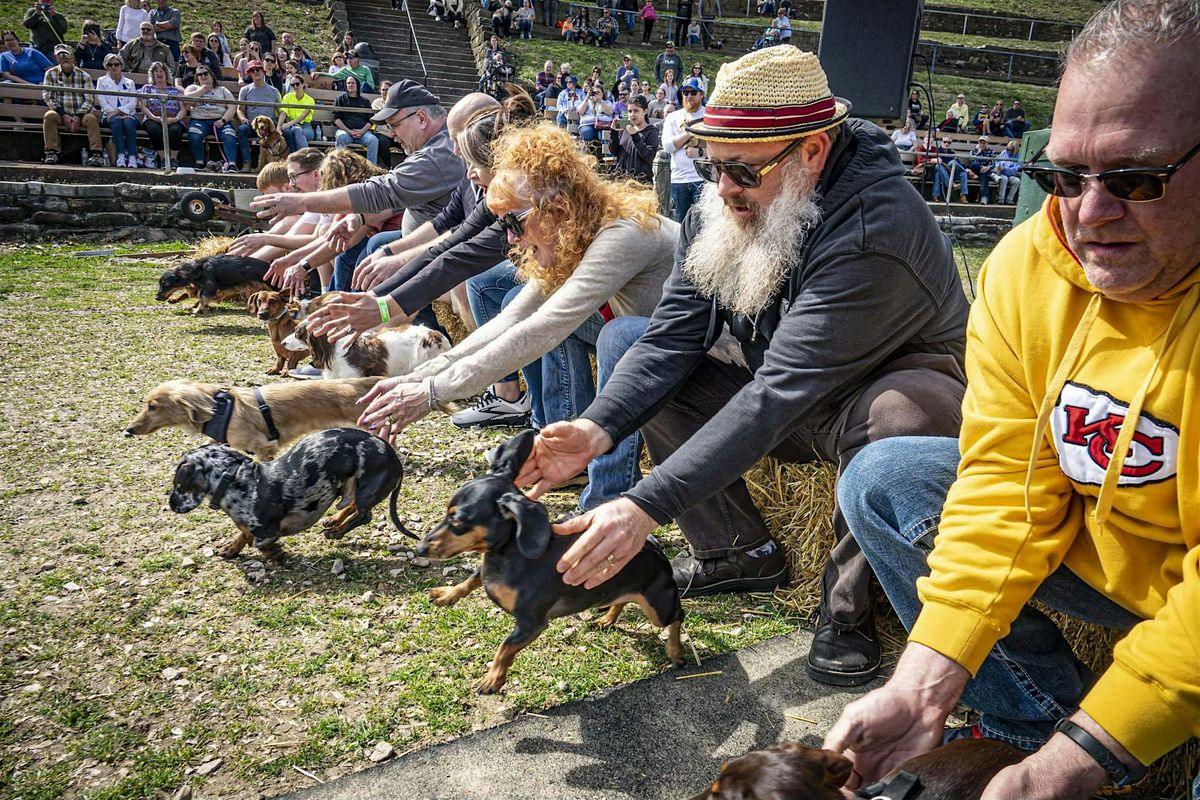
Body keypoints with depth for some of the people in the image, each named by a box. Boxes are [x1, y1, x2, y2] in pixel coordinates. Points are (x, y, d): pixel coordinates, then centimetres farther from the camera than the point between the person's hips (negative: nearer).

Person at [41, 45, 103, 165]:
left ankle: (96, 154, -30)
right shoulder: (51, 74, 5)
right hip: (60, 113, 1)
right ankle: (51, 152, -25)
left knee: (91, 118, -30)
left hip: (80, 114, 0)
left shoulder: (84, 76, 4)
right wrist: (64, 115, -14)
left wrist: (77, 117, -16)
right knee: (49, 116, -29)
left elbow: (89, 99, -3)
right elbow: (47, 97, -1)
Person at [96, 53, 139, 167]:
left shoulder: (129, 83, 18)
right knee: (116, 121, -36)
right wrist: (116, 113, -12)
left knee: (128, 123, -35)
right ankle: (121, 155, -44)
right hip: (109, 115, 0)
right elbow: (103, 102, 2)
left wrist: (117, 111, -13)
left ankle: (132, 157, -43)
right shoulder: (102, 81, 16)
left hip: (128, 114, 1)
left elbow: (133, 103, 2)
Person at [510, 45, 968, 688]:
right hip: (796, 405, 7)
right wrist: (597, 429, -33)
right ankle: (739, 554, 2)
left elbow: (781, 393, -39)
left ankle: (848, 601, -13)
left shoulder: (878, 227, -33)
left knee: (891, 416, -42)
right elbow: (674, 335, -15)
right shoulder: (719, 212, -9)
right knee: (625, 340, -6)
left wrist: (645, 506, -43)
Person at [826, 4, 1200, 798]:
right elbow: (1004, 485, -12)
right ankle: (1037, 723, 4)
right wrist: (926, 682, -19)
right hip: (1101, 551, 6)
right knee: (882, 483, -4)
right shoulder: (1026, 267, -12)